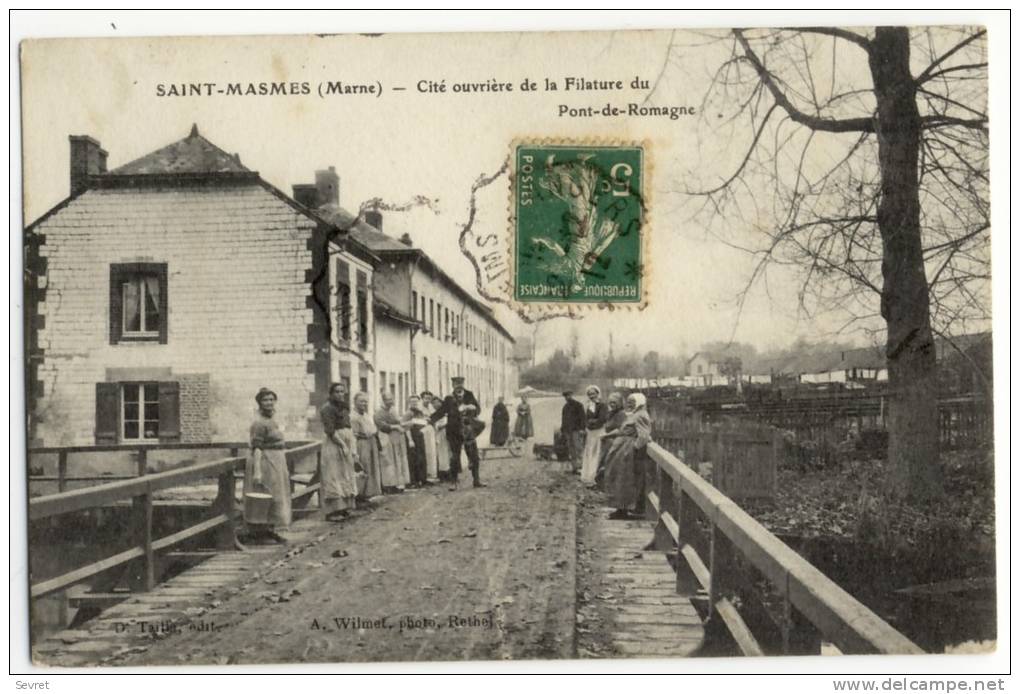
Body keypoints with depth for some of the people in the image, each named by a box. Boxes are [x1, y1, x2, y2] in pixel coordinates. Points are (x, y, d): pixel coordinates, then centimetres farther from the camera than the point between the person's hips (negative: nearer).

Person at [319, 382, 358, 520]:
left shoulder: (344, 408, 15)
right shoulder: (328, 408, -10)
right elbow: (330, 431, -17)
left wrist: (353, 448, 8)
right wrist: (342, 445, -21)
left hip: (346, 444, 9)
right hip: (333, 446, -9)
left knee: (346, 477, 10)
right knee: (334, 476, -7)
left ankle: (344, 508, 16)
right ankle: (332, 511, -5)